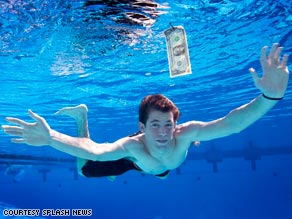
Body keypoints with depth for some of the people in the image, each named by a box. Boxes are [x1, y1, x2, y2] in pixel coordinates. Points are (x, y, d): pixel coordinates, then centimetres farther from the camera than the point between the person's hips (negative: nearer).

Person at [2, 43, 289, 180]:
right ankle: (81, 115, 24)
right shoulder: (133, 145, -47)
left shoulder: (185, 134, -45)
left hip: (166, 165, 3)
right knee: (85, 169, 8)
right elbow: (92, 150, -63)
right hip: (133, 159, -2)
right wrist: (50, 137, -81)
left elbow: (231, 124, -58)